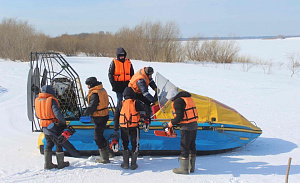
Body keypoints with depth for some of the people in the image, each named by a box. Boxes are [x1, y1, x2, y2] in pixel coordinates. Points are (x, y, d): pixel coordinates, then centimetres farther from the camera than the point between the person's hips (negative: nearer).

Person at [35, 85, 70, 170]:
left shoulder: (37, 101, 5)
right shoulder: (52, 100, -17)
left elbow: (37, 115, 13)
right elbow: (57, 113, -23)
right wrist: (63, 122, -9)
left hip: (44, 127, 6)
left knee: (49, 144, 17)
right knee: (58, 144, 7)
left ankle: (48, 163, 16)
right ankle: (60, 163, 16)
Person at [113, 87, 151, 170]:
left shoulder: (120, 104, 3)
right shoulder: (136, 102, -4)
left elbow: (116, 118, 5)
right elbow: (147, 109, -9)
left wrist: (116, 129, 9)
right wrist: (147, 117, 10)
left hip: (124, 128, 2)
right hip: (134, 128, -1)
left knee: (125, 144, 17)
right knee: (135, 145, 12)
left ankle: (125, 163, 17)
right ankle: (133, 164, 14)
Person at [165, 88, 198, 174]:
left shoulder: (178, 101, -13)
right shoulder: (188, 98, 16)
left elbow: (179, 117, -19)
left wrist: (172, 123, -3)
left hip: (186, 127, -9)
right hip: (194, 125, 9)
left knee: (184, 148, 0)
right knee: (192, 147, 16)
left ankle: (184, 169, 7)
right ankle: (191, 167, 24)